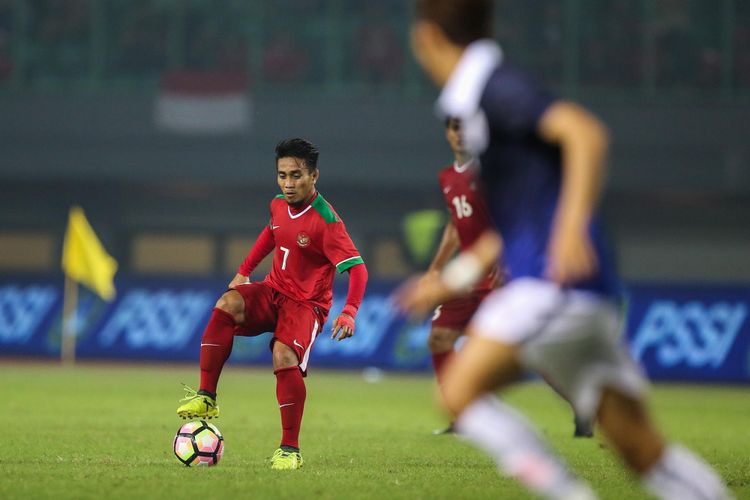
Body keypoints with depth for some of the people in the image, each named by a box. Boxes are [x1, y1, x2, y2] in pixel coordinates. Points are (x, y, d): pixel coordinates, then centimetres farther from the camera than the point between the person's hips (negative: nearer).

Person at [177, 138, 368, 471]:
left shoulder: (325, 220, -19)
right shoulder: (278, 205, 2)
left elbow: (357, 268, -25)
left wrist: (349, 312, -39)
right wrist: (244, 270, 24)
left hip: (307, 303, -5)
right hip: (273, 291, 5)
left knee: (284, 356, -31)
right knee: (227, 304, -27)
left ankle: (290, 450, -17)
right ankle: (206, 398, -28)